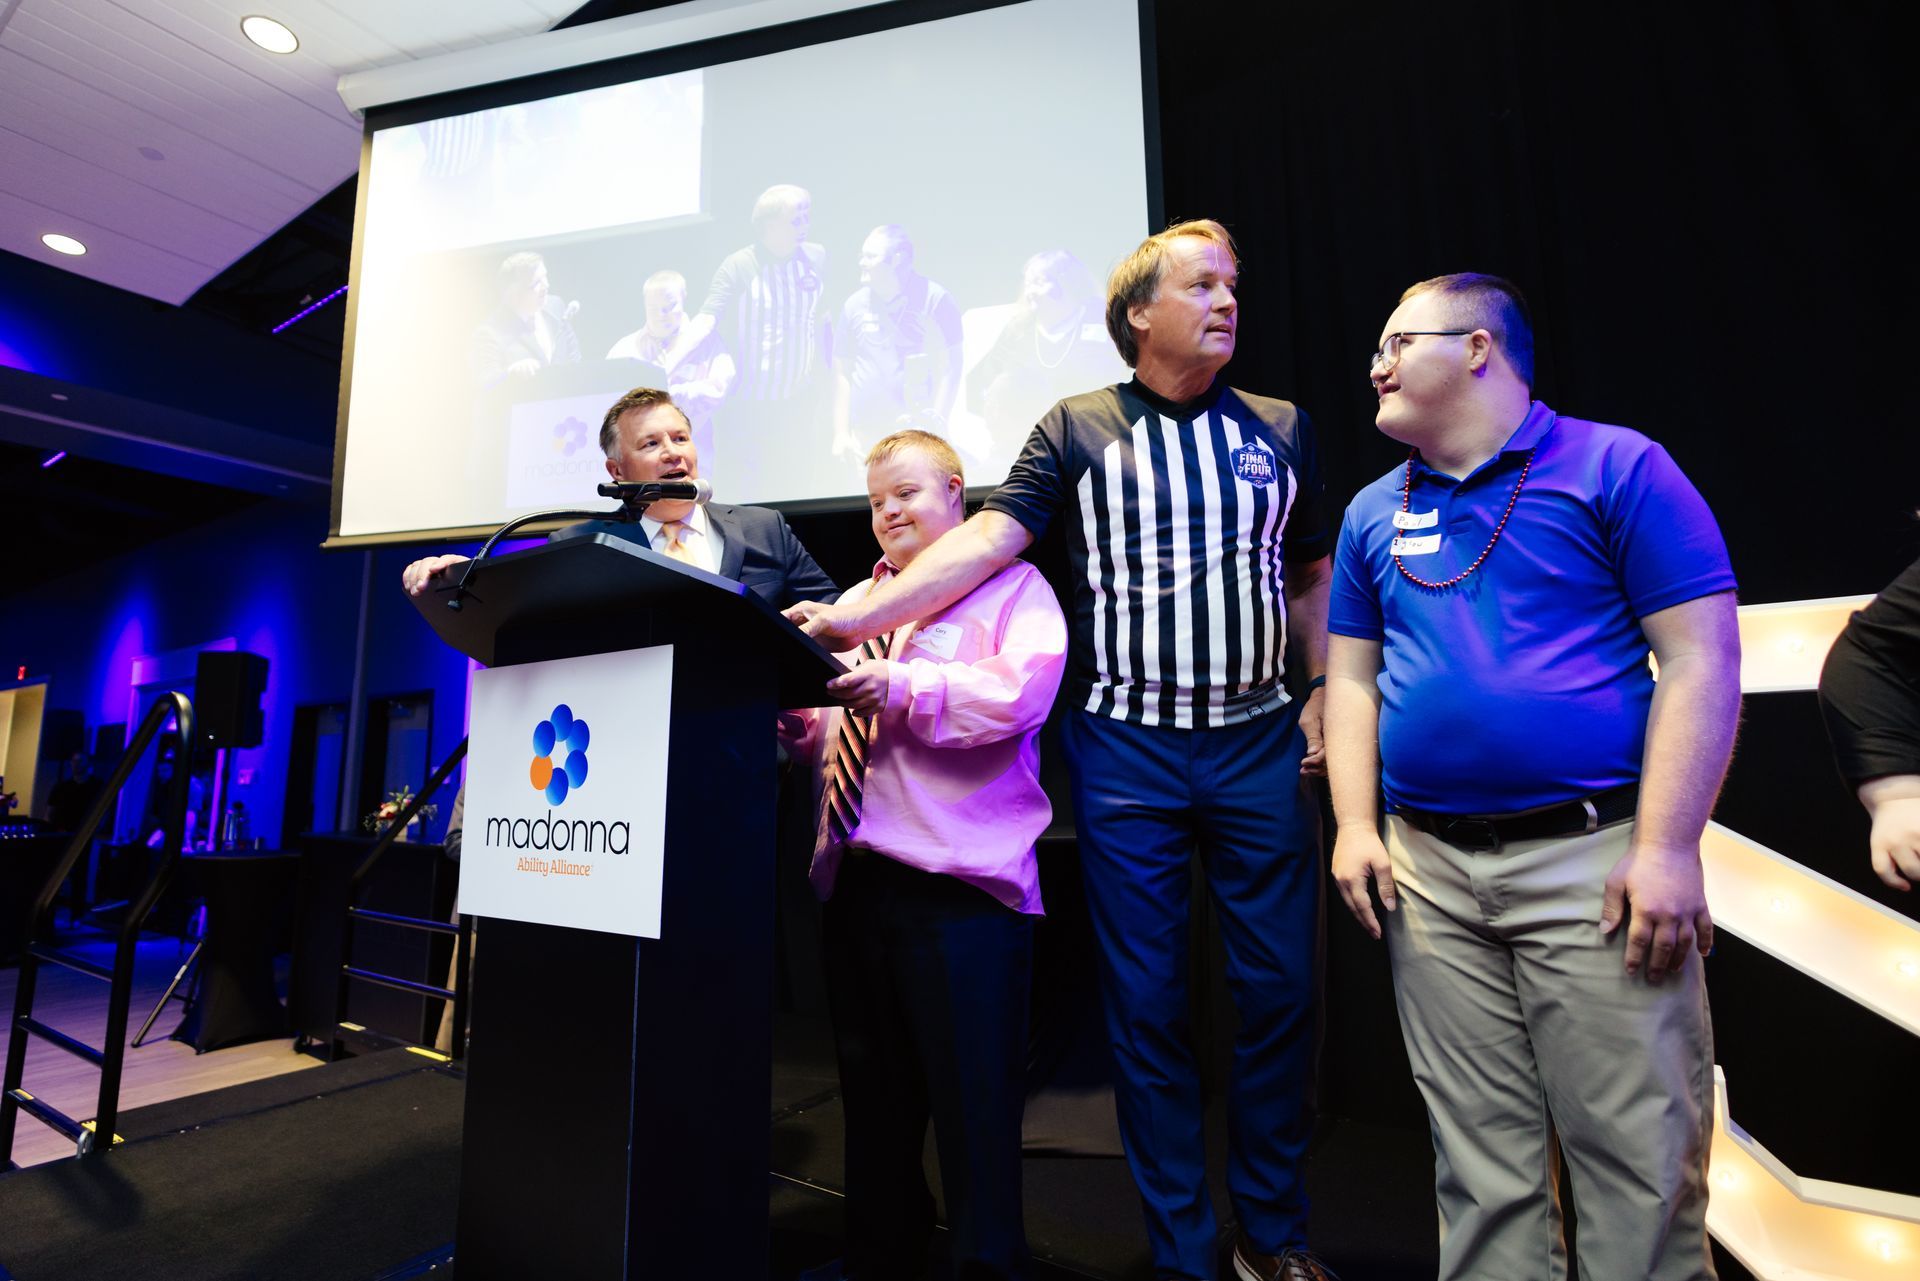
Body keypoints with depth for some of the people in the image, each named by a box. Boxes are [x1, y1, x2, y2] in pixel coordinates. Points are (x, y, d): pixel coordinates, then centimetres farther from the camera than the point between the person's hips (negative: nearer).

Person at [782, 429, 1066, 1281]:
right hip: (855, 878, 7)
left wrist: (900, 690, -21)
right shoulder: (857, 602, 21)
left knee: (973, 1102, 3)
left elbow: (1020, 692, -16)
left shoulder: (1010, 587, 2)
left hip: (961, 880, -6)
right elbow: (826, 728, 19)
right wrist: (799, 719, -3)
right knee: (873, 1096, 19)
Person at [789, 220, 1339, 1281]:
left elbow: (1311, 579, 16)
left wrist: (1324, 696, 6)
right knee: (1145, 1003, 6)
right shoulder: (1078, 429, 3)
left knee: (1279, 990, 9)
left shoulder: (1280, 429, 12)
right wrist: (859, 612, -17)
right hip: (1125, 750, -2)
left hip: (1259, 744, 3)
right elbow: (987, 539, -6)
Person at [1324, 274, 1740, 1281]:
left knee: (1640, 1157, 7)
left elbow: (1703, 657, -6)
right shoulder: (1374, 511, 12)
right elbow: (1350, 676, 11)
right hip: (1429, 870, 4)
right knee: (1480, 1160, 13)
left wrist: (1666, 849, -13)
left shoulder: (1618, 468, 0)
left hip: (1591, 856, -3)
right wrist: (1355, 827, 2)